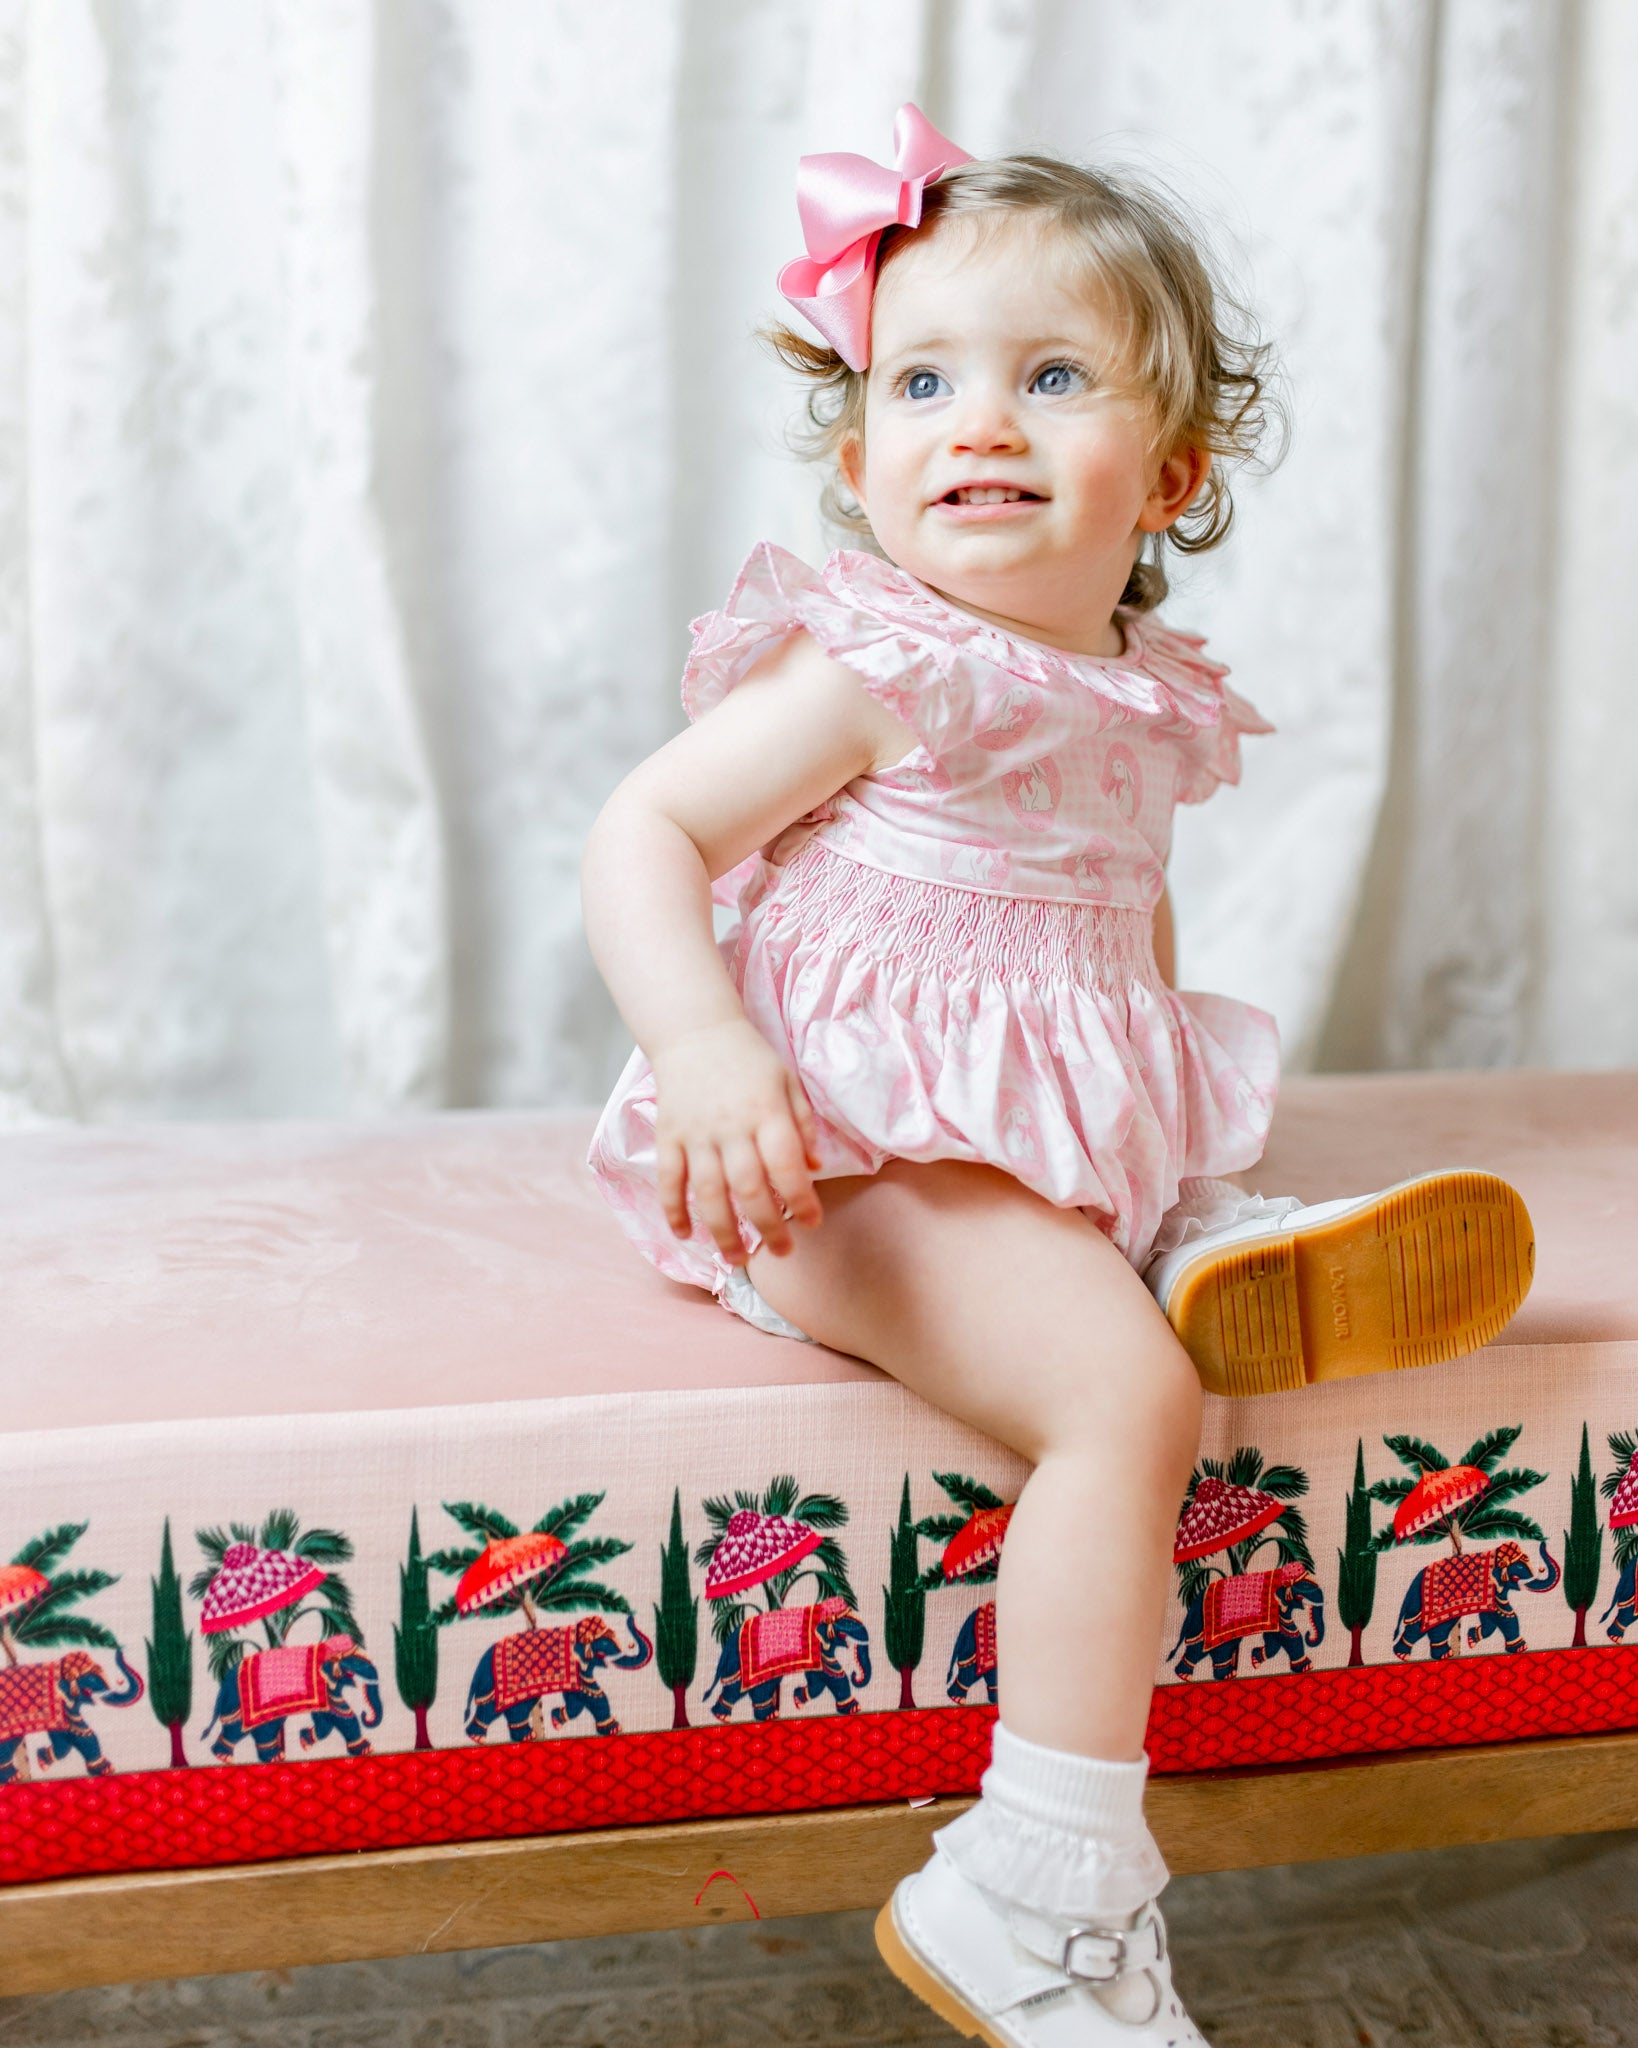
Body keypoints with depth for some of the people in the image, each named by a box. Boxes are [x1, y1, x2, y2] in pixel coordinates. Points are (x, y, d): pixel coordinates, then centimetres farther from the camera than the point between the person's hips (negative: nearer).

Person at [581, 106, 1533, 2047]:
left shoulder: (1147, 696, 10)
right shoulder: (871, 668, -12)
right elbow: (638, 832, -14)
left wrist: (1165, 1115, 20)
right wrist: (702, 1049, -30)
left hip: (1055, 1119, 9)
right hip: (862, 1152, -8)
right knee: (1125, 1389, -23)